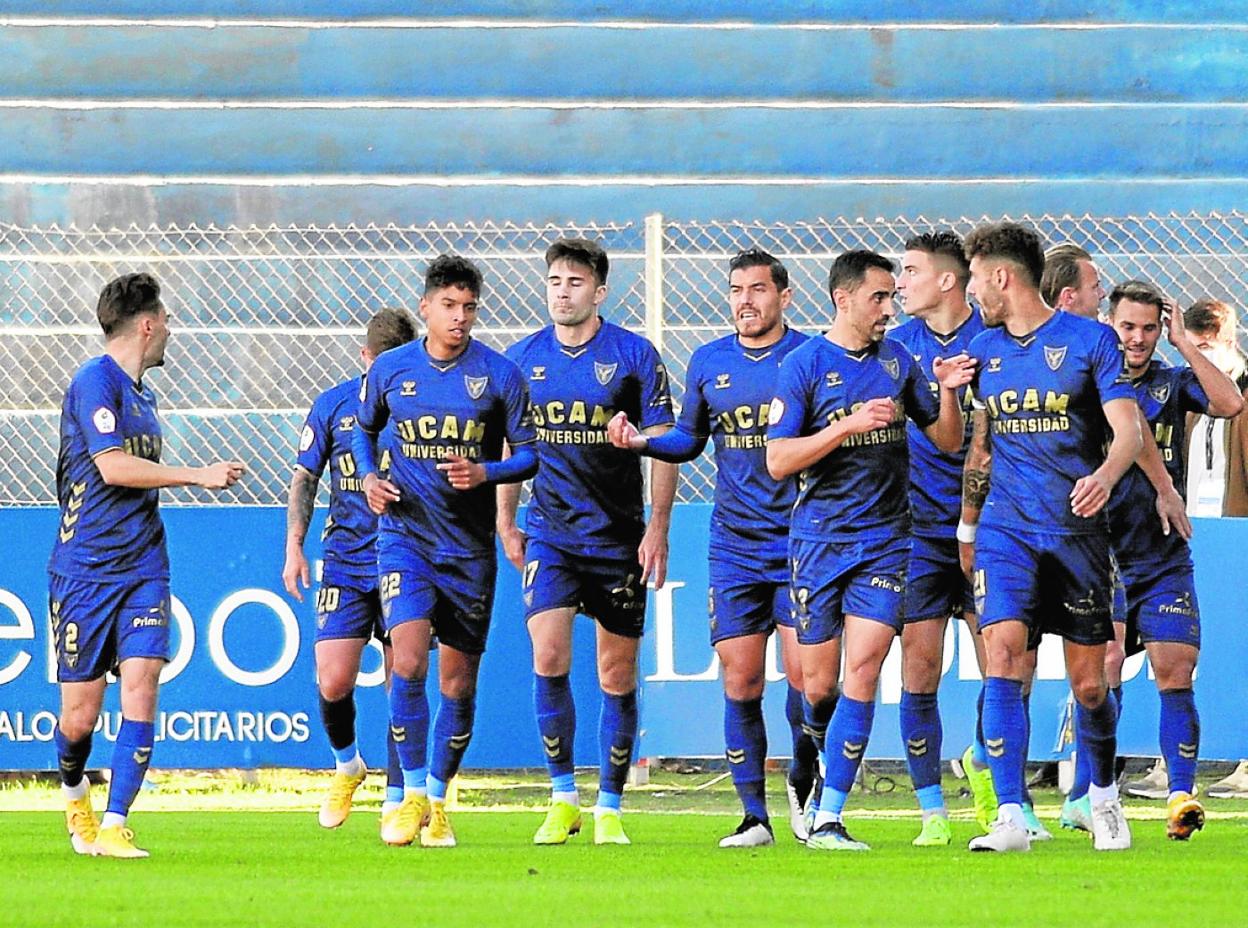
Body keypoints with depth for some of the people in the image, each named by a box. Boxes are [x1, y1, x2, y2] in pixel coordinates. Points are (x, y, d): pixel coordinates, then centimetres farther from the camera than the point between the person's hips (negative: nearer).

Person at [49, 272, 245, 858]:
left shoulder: (140, 392, 16)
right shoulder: (95, 382, -10)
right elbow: (112, 466, -19)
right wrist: (198, 475, -14)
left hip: (143, 564, 7)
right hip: (85, 567, -7)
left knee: (140, 688, -11)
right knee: (79, 714, 0)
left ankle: (113, 827, -10)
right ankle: (74, 794, 31)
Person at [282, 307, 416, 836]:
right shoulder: (333, 405, 3)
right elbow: (305, 478, 10)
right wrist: (294, 546, 2)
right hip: (345, 564, 1)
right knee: (332, 682, -8)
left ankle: (396, 799, 8)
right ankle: (346, 764, 21)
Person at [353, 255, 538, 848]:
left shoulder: (499, 375, -3)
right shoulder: (389, 370, 1)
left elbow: (530, 453, 1)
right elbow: (364, 429, 19)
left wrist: (486, 472, -17)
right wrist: (369, 477, 0)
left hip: (470, 547, 0)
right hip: (405, 537, 0)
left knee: (459, 683, 5)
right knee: (408, 661, -18)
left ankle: (438, 799, 23)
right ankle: (412, 794, -7)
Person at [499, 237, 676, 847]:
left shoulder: (634, 356, -3)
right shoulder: (522, 359, 4)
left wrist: (658, 529, -7)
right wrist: (505, 522, 8)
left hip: (619, 538, -1)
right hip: (550, 532, 1)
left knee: (617, 676, 3)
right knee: (548, 655, -16)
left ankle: (609, 807, 15)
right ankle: (562, 797, -3)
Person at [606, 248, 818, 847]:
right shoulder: (708, 364, 10)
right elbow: (689, 439, 20)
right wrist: (639, 441, 3)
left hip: (801, 545, -3)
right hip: (734, 546, 3)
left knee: (804, 673, -8)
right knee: (740, 682, -1)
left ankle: (803, 788, 18)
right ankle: (754, 815, 7)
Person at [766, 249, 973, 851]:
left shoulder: (898, 361, 8)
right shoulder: (804, 364, -4)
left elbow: (947, 441, 14)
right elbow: (778, 461, -10)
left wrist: (947, 392, -5)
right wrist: (848, 425, -19)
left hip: (884, 540, 2)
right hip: (818, 540, -2)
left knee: (862, 672, -11)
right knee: (817, 684, 0)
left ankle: (828, 818, -9)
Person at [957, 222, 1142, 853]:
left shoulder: (1089, 339, -3)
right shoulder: (984, 350, 11)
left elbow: (1128, 428, -10)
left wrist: (1105, 475, -30)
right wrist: (966, 525, 23)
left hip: (1077, 529, -3)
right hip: (1007, 528, 3)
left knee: (1089, 682, 3)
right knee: (1003, 653, -17)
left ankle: (1103, 797, 29)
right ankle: (1010, 818, -21)